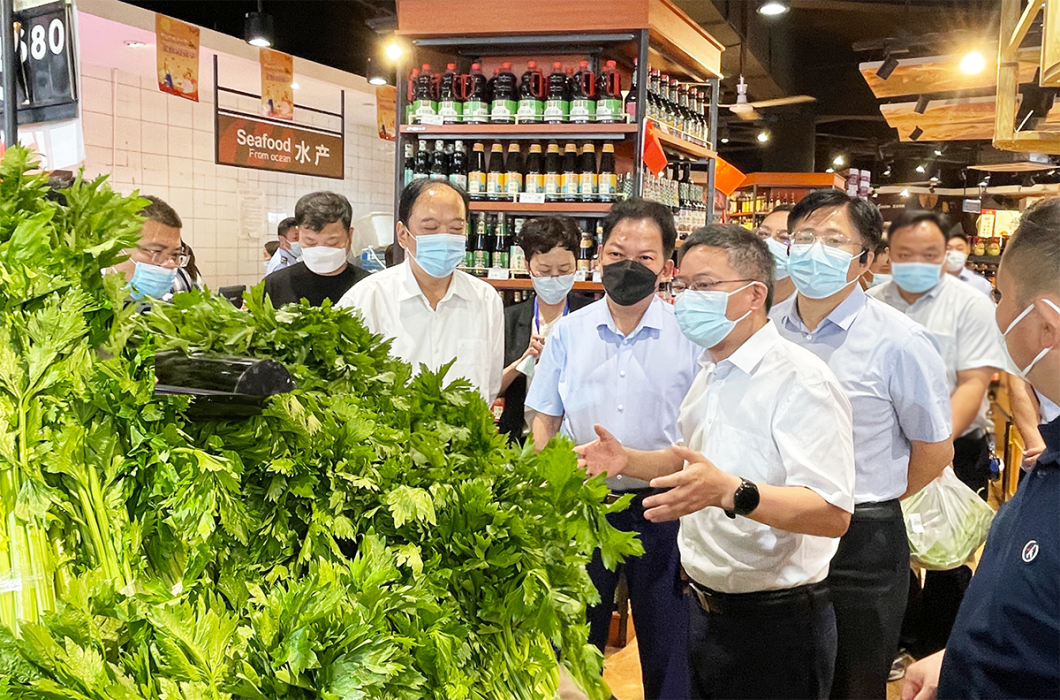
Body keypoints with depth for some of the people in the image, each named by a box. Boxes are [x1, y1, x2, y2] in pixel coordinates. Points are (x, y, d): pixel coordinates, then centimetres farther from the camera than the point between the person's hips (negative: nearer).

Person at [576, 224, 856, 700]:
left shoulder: (799, 380, -19)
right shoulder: (711, 373, 9)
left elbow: (833, 514, -29)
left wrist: (730, 492, -43)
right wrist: (627, 461, 5)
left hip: (774, 624, -8)